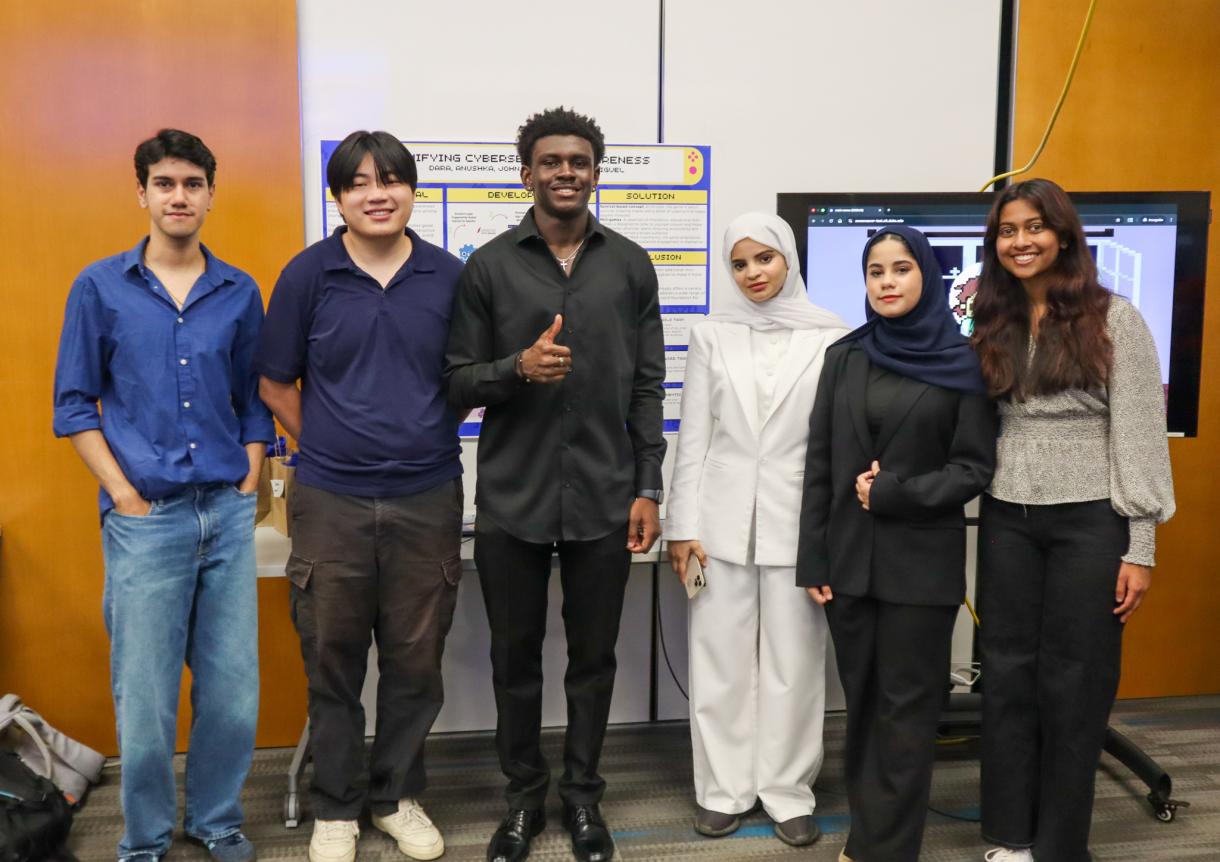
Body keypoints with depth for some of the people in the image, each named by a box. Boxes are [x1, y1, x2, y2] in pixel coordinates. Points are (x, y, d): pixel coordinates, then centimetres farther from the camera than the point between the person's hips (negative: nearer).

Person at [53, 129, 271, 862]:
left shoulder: (240, 292, 7)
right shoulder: (100, 287, 2)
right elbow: (74, 404, 3)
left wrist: (249, 489, 3)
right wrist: (124, 495, -5)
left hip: (228, 516, 2)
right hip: (145, 518, -2)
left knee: (234, 691, 6)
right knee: (145, 697, 4)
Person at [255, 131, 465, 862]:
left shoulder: (449, 276, 0)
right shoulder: (308, 274, -2)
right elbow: (276, 384, 6)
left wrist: (428, 443, 4)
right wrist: (329, 447, 3)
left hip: (427, 499, 1)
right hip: (331, 501, 0)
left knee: (415, 659, 11)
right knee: (333, 659, 10)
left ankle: (398, 795, 31)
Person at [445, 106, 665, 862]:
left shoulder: (630, 264, 4)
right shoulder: (489, 266, 0)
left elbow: (648, 386, 4)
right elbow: (457, 382, 1)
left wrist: (648, 489, 0)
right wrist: (517, 367, -19)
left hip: (604, 500, 1)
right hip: (512, 501, 0)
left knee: (594, 658, 11)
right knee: (516, 658, 12)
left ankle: (583, 795, 30)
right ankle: (524, 796, 30)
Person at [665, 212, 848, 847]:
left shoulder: (831, 337, 0)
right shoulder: (711, 336, 5)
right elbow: (693, 437, 4)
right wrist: (683, 524, 0)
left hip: (798, 521, -1)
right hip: (723, 520, 1)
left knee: (793, 663, 7)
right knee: (720, 660, 8)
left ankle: (788, 790, 22)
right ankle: (723, 787, 22)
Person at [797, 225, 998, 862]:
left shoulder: (963, 362, -2)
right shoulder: (844, 358, 7)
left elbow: (974, 468, -4)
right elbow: (819, 466, 5)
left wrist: (894, 493, -15)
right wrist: (812, 560, 0)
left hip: (922, 563, -3)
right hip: (850, 557, 3)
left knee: (906, 709, 4)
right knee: (862, 701, 11)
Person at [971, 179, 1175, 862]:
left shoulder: (1113, 318, -4)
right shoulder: (992, 324, 9)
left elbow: (1140, 434, -7)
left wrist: (1140, 549, -10)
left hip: (1089, 522, -4)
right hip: (1007, 521, 4)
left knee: (1075, 680, 5)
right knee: (1008, 674, 10)